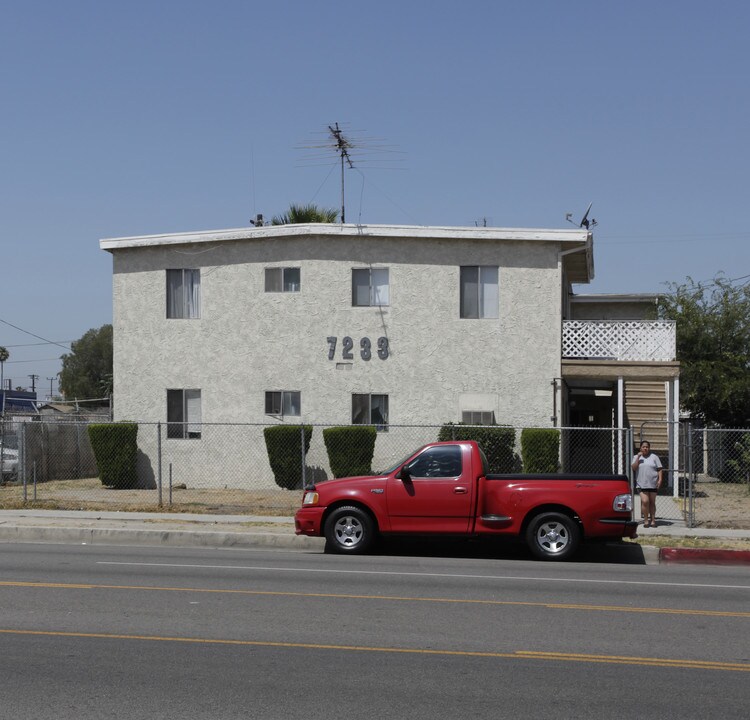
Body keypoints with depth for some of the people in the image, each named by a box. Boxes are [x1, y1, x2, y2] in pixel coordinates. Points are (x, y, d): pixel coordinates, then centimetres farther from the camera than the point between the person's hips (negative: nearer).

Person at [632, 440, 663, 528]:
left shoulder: (654, 457, 7)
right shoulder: (636, 457, 9)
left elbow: (660, 469, 5)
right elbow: (634, 468, -5)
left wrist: (660, 479, -7)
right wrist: (638, 457, -9)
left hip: (653, 484, 1)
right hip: (642, 484, -1)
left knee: (652, 502, 7)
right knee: (645, 501, -14)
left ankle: (652, 520, 16)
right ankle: (646, 520, -6)